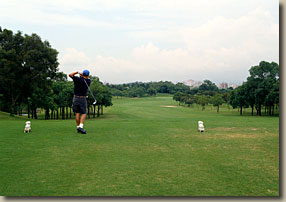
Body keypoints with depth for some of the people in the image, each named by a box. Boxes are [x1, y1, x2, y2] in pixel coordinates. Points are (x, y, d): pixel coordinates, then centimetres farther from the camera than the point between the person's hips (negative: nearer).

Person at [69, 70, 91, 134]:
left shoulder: (78, 79, -8)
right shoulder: (88, 81, -3)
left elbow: (70, 75, -6)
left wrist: (77, 72, 2)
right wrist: (82, 75, 5)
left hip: (76, 98, 2)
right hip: (83, 98, -2)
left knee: (77, 113, 8)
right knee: (84, 113, 0)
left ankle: (78, 127, 9)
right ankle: (81, 127, -18)